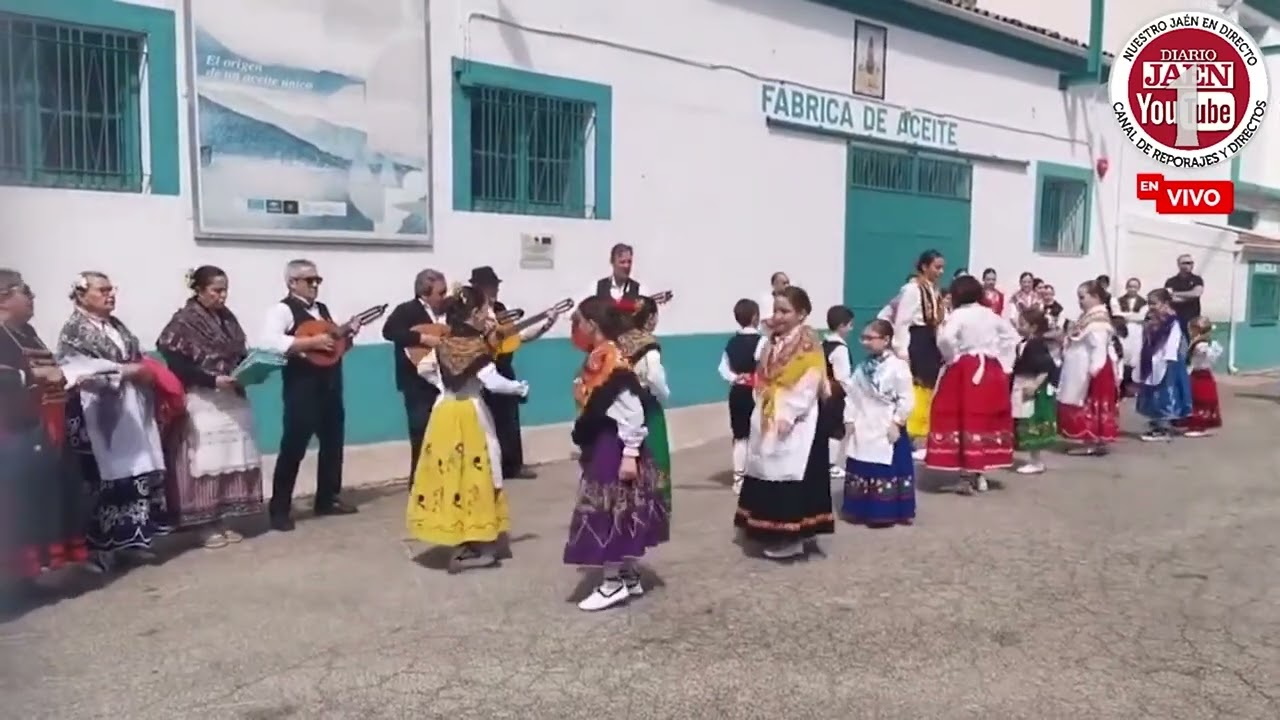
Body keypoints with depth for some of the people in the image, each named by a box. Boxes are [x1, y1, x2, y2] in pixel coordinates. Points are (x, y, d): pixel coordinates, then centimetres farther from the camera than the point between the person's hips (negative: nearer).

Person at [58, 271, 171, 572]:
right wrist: (124, 371, -19)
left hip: (132, 410, 7)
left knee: (137, 472, 5)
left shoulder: (117, 326, 17)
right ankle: (102, 545, 4)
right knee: (106, 477, -5)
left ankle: (132, 539, 14)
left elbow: (137, 360, 22)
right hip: (98, 416, -7)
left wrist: (148, 373, 2)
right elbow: (79, 371, -17)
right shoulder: (74, 331, -5)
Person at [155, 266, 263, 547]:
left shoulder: (227, 318, 11)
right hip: (200, 402, -6)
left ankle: (223, 521, 16)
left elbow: (240, 353, 15)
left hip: (232, 400, 6)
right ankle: (206, 526, 6)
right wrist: (214, 380, -21)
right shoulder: (184, 322, -8)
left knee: (231, 459, 7)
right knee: (205, 461, -3)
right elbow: (178, 366, -13)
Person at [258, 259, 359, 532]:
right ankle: (279, 508, 5)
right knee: (293, 447, -4)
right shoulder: (283, 310, -9)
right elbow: (268, 342, -25)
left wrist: (346, 331, 6)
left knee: (333, 442, 14)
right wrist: (312, 342, -26)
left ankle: (327, 499, 27)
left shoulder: (322, 309, 17)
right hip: (303, 386, -8)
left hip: (329, 384, 8)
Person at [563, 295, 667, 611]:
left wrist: (630, 454, -21)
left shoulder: (615, 363, -21)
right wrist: (585, 445, 16)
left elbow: (631, 412, -21)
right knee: (620, 514, 15)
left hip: (614, 447, -10)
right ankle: (630, 578, 24)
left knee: (609, 513, -2)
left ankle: (614, 584, 9)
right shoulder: (596, 359, 8)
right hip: (600, 446, 10)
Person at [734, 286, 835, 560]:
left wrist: (788, 416, -24)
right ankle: (776, 533, 23)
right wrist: (761, 411, 6)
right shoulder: (773, 342, 13)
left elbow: (808, 386, -19)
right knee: (769, 474, 11)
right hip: (767, 420, 8)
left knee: (791, 477, -5)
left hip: (796, 423, -8)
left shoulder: (808, 344, -12)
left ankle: (792, 538, 5)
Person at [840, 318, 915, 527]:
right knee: (861, 470, 13)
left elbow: (906, 399, -12)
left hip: (887, 429, -6)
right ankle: (861, 511, 25)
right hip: (862, 430, 6)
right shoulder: (862, 368, 8)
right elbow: (852, 396, 10)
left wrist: (897, 422, -15)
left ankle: (887, 512, 12)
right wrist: (849, 419, 3)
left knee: (888, 471, 1)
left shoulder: (898, 366, -11)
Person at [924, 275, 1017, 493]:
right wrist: (994, 353, 14)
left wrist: (951, 358, -12)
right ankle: (980, 475, 21)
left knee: (966, 419, 0)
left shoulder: (958, 315, -11)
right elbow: (1011, 336, 17)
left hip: (964, 371, -6)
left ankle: (968, 474, -1)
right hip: (990, 370, 6)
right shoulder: (990, 314, 9)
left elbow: (946, 339, -29)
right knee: (986, 419, 13)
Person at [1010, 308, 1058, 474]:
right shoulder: (1023, 344, 11)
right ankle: (1032, 460, 23)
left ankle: (1036, 462, 5)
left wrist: (1035, 385, -26)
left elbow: (1046, 369, -23)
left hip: (1034, 390, -10)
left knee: (1033, 426, -3)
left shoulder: (1037, 345, -17)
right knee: (1026, 426, 14)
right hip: (1022, 389, 10)